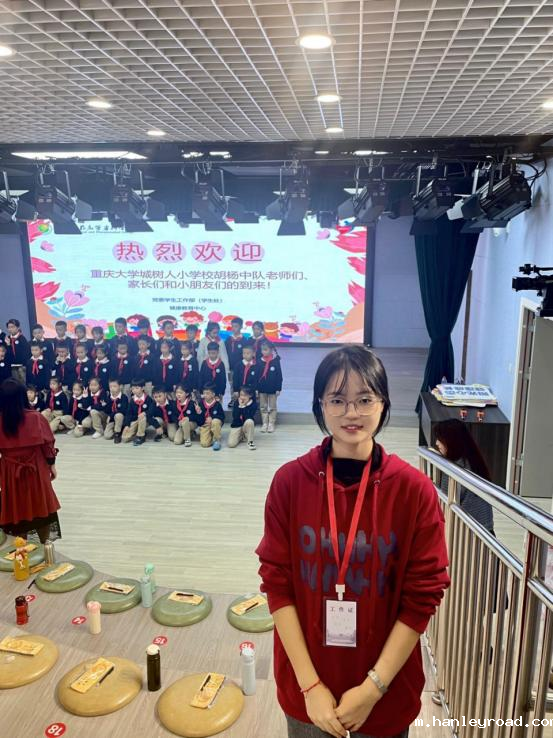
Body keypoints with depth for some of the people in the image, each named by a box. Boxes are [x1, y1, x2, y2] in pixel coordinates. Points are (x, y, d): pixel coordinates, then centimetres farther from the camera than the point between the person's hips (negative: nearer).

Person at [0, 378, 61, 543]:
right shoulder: (35, 418, -14)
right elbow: (47, 444, -8)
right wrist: (52, 465, 5)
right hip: (36, 470, 0)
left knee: (17, 509, 15)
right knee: (40, 506, 16)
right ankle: (45, 546, 28)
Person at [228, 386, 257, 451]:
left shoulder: (254, 404, -11)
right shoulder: (236, 403, -5)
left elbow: (248, 417, -24)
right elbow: (235, 417, -15)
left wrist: (244, 406, -24)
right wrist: (240, 406, -21)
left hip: (247, 426, -1)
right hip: (236, 426, 1)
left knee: (249, 421, -39)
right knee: (231, 444, -20)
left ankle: (250, 442, -19)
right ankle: (240, 436, 15)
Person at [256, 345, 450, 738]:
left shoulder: (414, 489, -13)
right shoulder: (289, 481, -11)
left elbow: (423, 595, -9)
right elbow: (277, 582, -8)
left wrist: (374, 687, -10)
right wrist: (310, 684, -10)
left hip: (386, 689, 0)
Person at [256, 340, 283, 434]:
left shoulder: (276, 361, -10)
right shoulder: (260, 362, -3)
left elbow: (279, 376, -8)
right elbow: (257, 376, 0)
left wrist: (278, 388, -10)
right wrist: (256, 388, -2)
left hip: (272, 389, -3)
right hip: (262, 388, 3)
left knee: (272, 407, 9)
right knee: (263, 407, 11)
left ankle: (271, 424, 18)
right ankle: (264, 424, 20)